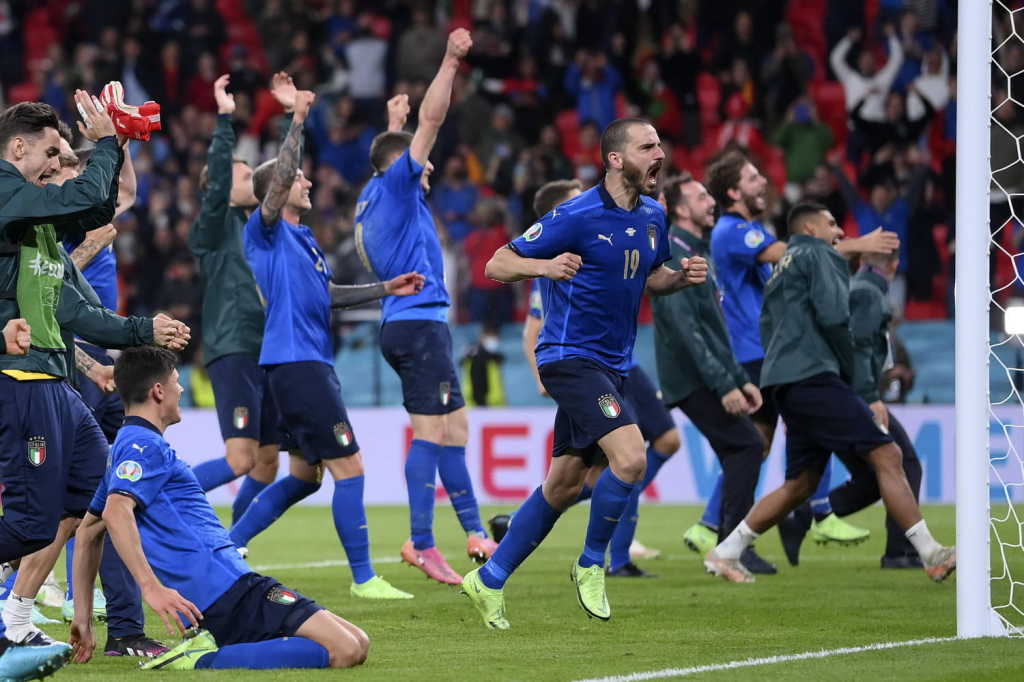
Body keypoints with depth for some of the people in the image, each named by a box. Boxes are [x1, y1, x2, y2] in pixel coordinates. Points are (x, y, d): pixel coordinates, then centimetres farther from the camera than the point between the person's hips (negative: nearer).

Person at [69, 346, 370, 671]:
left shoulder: (127, 448, 25)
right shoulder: (143, 446, -5)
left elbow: (88, 532, 29)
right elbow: (116, 512, -23)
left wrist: (83, 619, 26)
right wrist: (151, 587, -31)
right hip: (227, 591, -10)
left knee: (357, 644, 6)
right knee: (345, 651, -21)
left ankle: (204, 651, -2)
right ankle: (201, 661, -20)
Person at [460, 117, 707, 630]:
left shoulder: (652, 216, 6)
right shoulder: (577, 216, -16)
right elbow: (497, 264, -13)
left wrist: (681, 276, 0)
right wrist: (546, 266, -32)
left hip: (610, 365, 8)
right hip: (571, 357, -8)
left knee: (564, 485, 10)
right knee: (630, 457, -22)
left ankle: (489, 580, 22)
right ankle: (591, 564, -1)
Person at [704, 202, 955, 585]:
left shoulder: (781, 269, 29)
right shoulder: (819, 254, 2)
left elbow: (767, 330, 28)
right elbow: (834, 316, -12)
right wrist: (849, 371, -1)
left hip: (787, 386, 10)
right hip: (814, 377, -10)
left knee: (801, 482, 14)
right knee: (886, 456, -14)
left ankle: (724, 554, 15)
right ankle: (931, 555, -22)